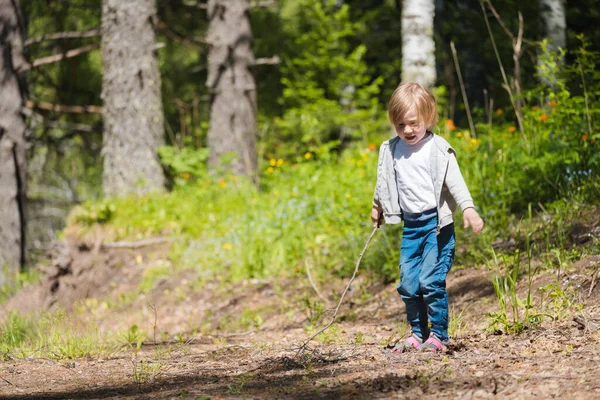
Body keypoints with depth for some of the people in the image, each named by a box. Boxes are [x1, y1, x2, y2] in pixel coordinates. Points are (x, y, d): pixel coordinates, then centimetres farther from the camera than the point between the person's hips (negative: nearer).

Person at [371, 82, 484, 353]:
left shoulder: (438, 149, -8)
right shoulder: (392, 150, 8)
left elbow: (455, 180, -15)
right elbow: (385, 182, 24)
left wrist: (468, 208, -28)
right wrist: (377, 207, 36)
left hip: (436, 223, -5)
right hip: (410, 226, 6)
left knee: (431, 280, -12)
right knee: (408, 284, 4)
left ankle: (438, 335, -1)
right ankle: (417, 334, 17)